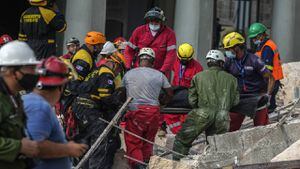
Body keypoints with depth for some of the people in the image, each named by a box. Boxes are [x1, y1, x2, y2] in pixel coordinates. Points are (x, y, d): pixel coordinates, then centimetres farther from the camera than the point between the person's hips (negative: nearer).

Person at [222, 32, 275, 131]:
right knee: (231, 127, 3)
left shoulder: (254, 60, -16)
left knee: (261, 127, -1)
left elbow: (270, 78, -11)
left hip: (257, 96, -4)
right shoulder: (229, 62, -3)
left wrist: (268, 95, -19)